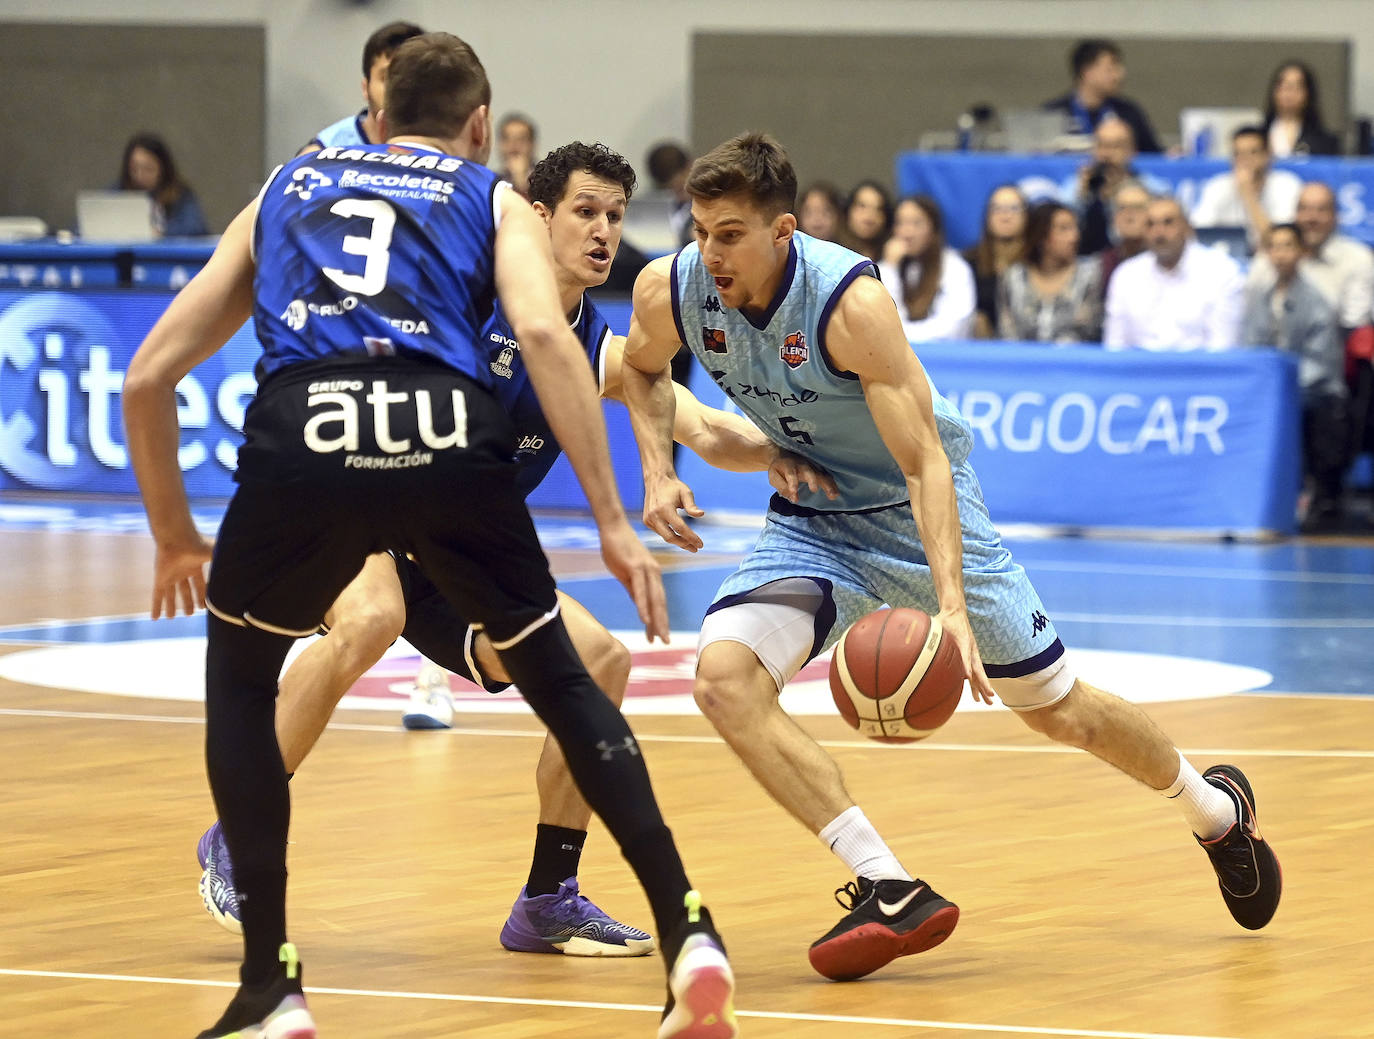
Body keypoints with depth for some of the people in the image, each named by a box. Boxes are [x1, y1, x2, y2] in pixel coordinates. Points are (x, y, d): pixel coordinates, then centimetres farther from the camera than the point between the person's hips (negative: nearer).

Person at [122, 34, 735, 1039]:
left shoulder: (285, 192, 34)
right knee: (558, 675, 21)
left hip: (303, 430, 1)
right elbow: (545, 334, 4)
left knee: (239, 675, 26)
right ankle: (690, 939, 12)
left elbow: (149, 378, 30)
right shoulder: (495, 201, 27)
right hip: (449, 432, -1)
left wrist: (174, 534, 43)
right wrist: (614, 524, 1)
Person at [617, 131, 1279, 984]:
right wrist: (658, 471, -9)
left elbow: (925, 463, -31)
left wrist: (950, 604, -42)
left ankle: (1215, 807, 38)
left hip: (918, 507, -4)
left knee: (1057, 706, 7)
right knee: (725, 676, -23)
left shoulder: (850, 302, -32)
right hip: (814, 520, 4)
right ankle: (892, 893, -22)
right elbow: (643, 370, 9)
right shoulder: (671, 292, -18)